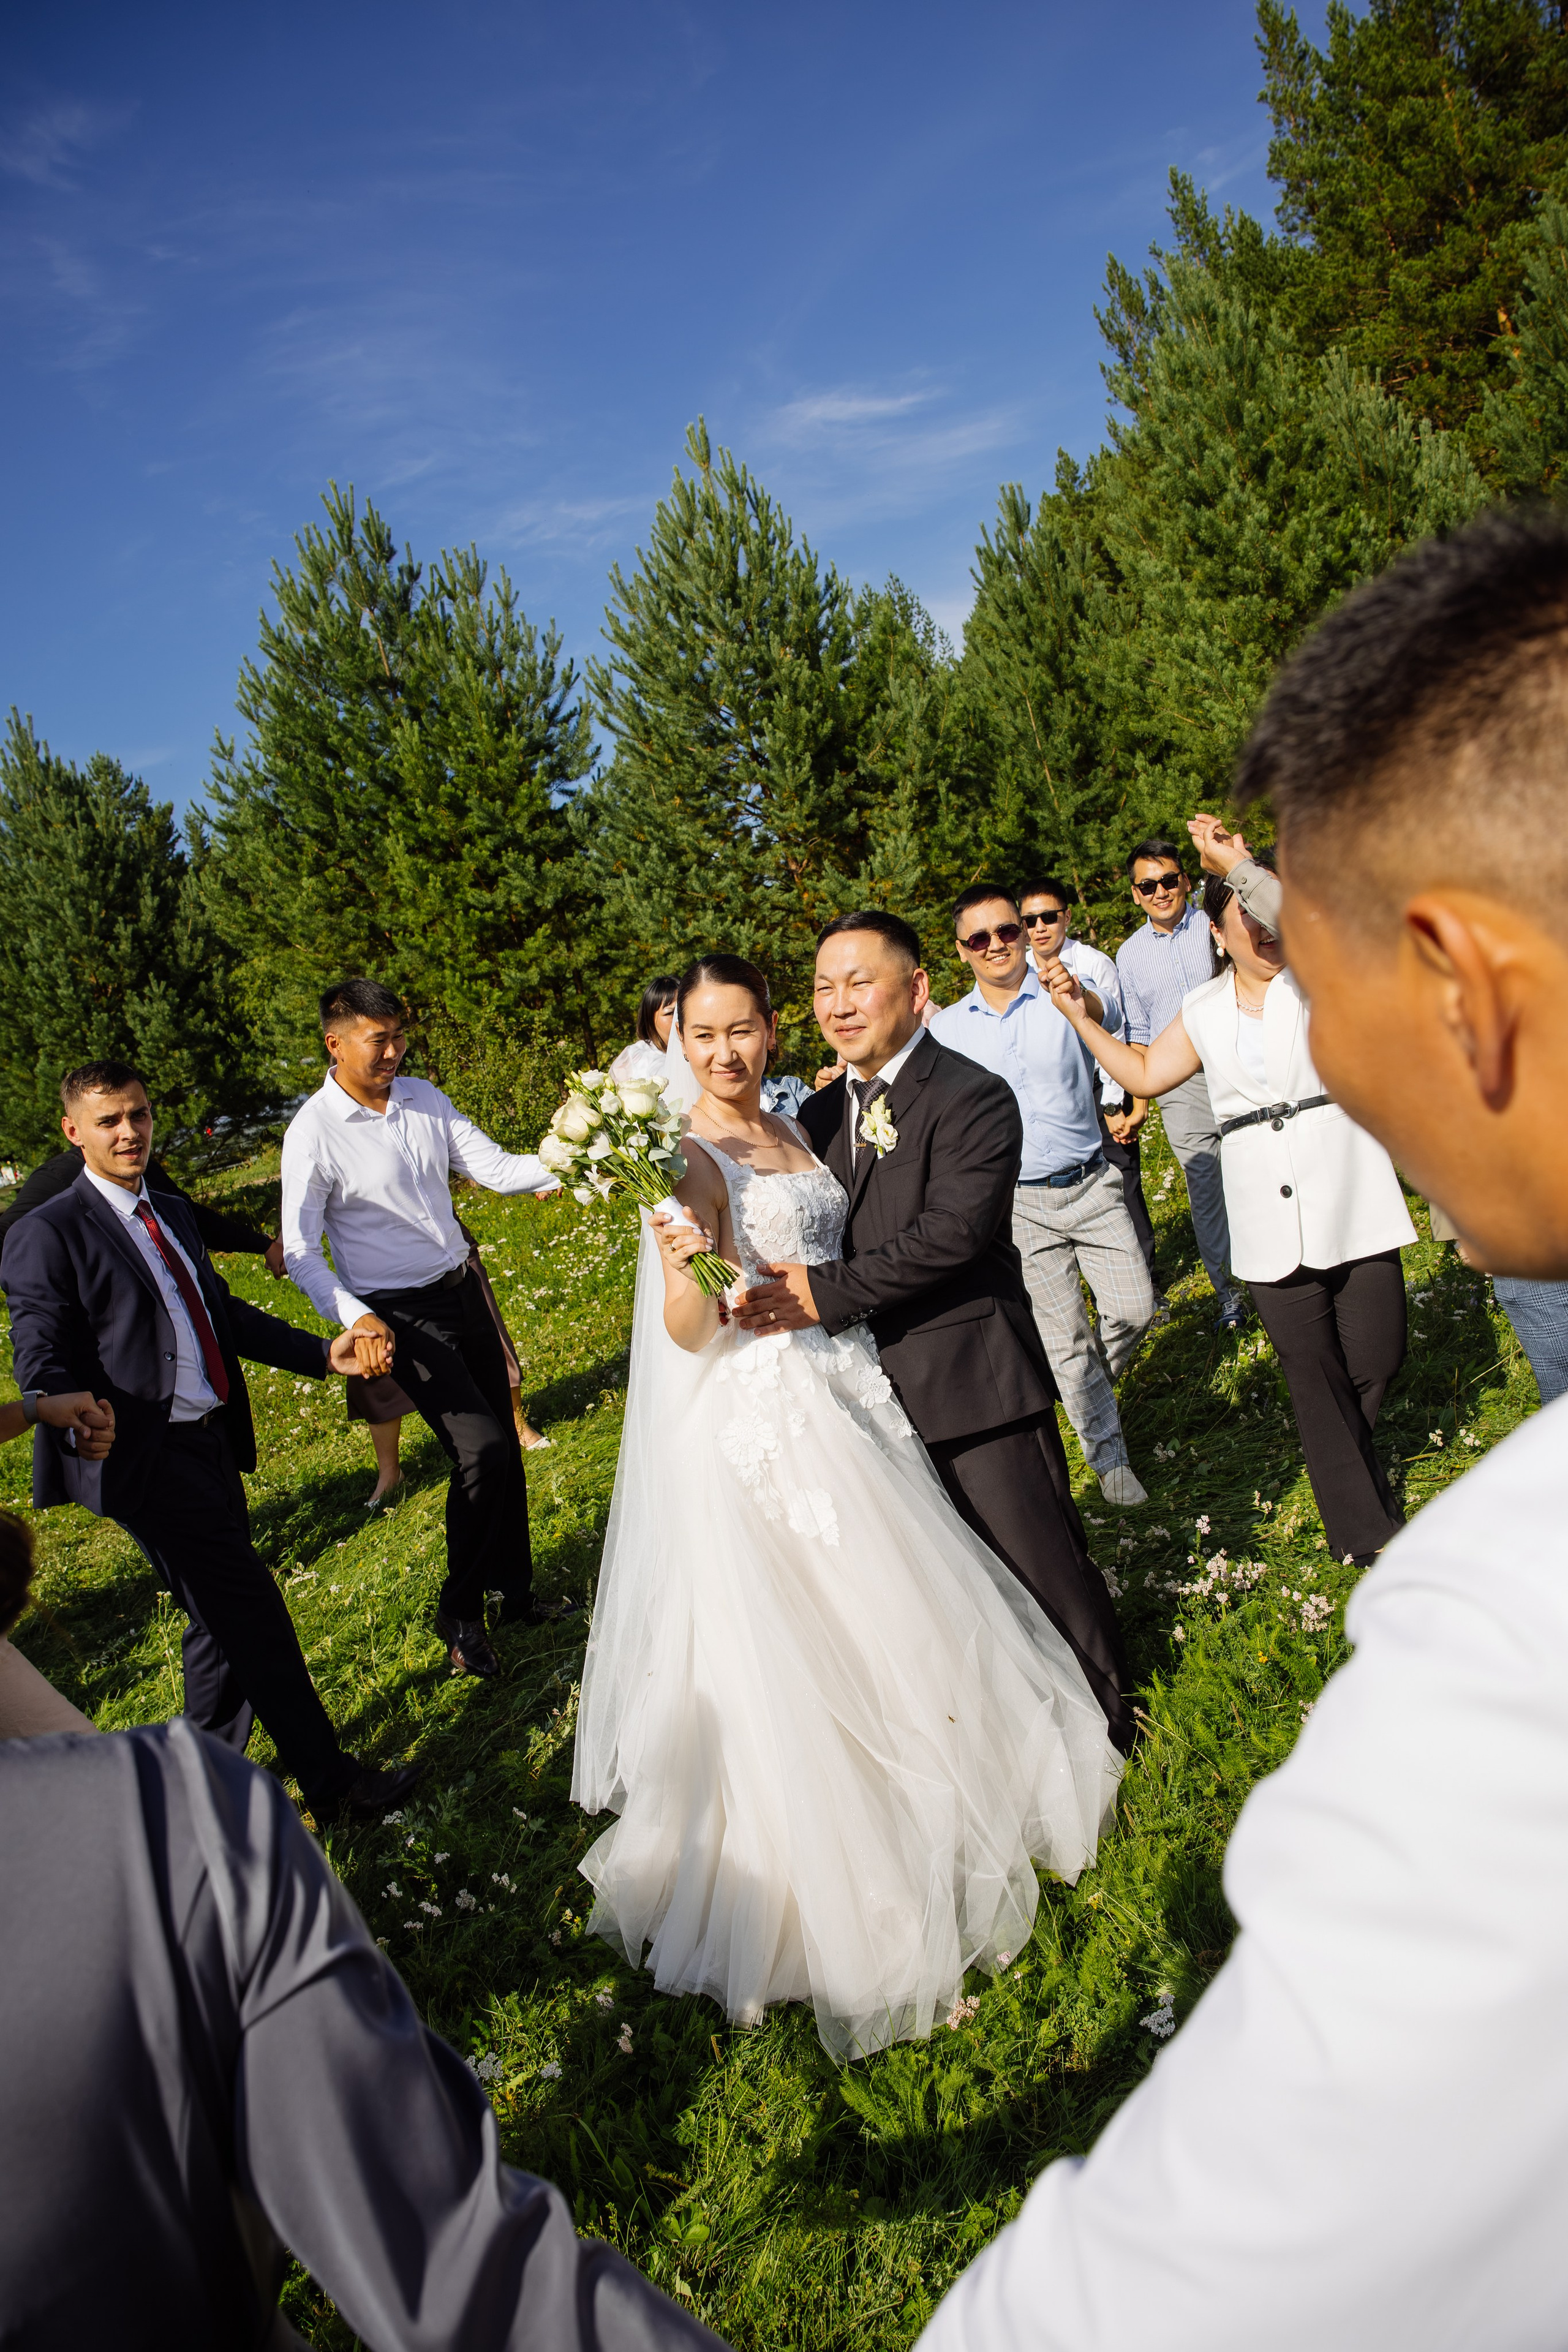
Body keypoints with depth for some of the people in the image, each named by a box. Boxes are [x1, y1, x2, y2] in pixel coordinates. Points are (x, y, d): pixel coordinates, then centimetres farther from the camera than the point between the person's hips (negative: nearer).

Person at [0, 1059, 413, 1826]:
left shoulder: (172, 1214, 17)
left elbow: (225, 1312, 20)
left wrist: (322, 1354, 10)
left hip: (210, 1443, 8)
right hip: (145, 1459, -8)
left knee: (226, 1619, 16)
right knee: (249, 1613, -5)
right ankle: (331, 1783, 7)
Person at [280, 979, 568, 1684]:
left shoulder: (423, 1097, 2)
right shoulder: (314, 1134, -15)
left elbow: (496, 1167, 1)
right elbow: (300, 1252, -14)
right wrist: (356, 1318, -28)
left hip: (463, 1290, 6)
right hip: (402, 1315, -6)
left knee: (503, 1446, 13)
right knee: (482, 1448, -14)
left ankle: (515, 1592, 33)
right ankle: (459, 1613, 7)